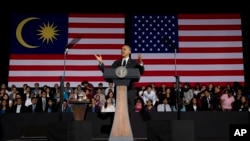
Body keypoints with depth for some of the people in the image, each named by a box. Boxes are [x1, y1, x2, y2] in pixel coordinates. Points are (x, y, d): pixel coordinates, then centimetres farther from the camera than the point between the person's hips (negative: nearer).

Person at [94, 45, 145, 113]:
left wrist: (140, 63, -29)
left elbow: (141, 72, -10)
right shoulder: (116, 62, 14)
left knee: (129, 110, -1)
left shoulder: (134, 62, 5)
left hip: (130, 89, -3)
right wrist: (101, 63, -4)